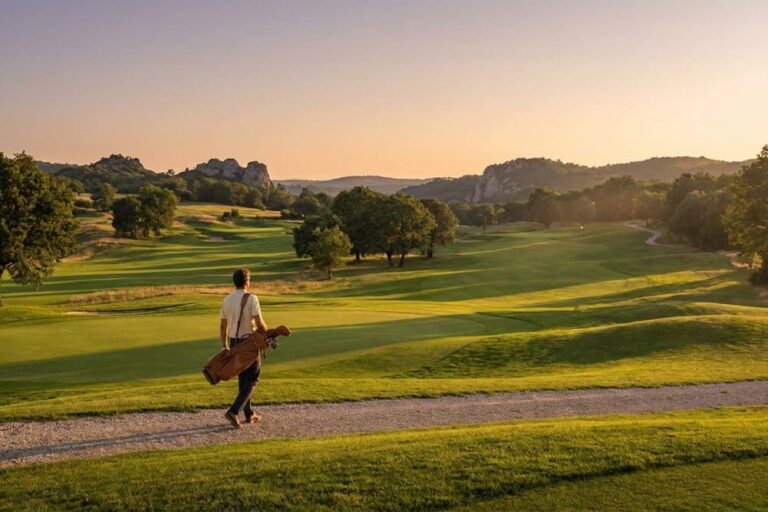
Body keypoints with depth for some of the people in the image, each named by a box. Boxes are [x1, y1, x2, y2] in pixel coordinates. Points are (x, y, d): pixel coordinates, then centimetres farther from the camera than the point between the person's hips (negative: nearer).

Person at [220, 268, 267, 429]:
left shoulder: (226, 300, 3)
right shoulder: (251, 298, -16)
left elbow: (223, 326, 6)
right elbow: (259, 323, -21)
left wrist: (224, 347, 13)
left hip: (234, 343, 6)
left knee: (243, 379, 17)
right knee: (252, 379, 4)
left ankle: (249, 414, 23)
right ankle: (234, 411, -10)